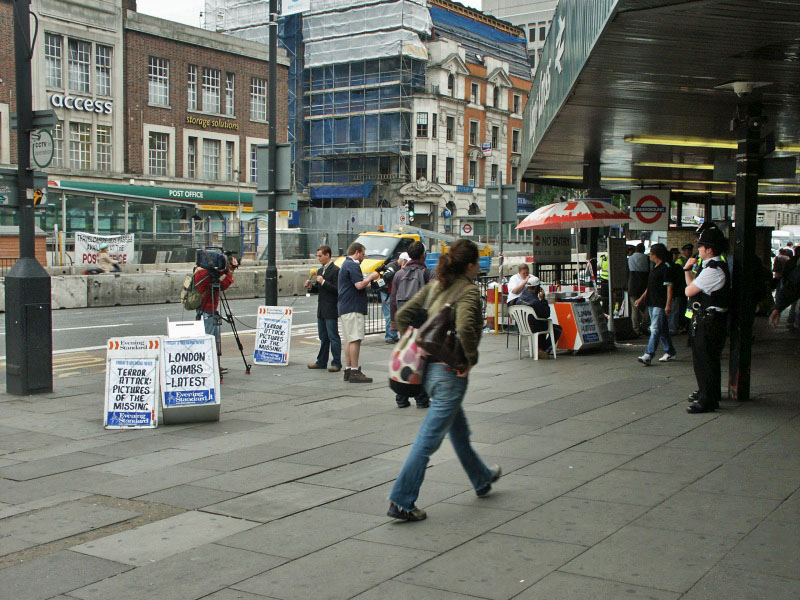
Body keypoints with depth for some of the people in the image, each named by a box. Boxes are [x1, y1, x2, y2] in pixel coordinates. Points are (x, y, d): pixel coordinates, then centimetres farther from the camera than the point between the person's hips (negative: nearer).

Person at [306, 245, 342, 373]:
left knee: (333, 337, -4)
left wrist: (323, 282, -21)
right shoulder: (320, 271, 16)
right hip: (321, 310, 9)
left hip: (331, 310, -9)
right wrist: (310, 286, 3)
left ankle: (336, 363, 1)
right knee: (323, 337, 14)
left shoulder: (335, 270, -12)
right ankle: (321, 361, 21)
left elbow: (337, 290, -18)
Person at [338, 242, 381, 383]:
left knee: (349, 340, 13)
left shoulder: (345, 264, 21)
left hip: (345, 308, 11)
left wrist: (368, 281, 19)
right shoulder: (352, 265, -12)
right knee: (355, 339, -11)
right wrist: (371, 277, -7)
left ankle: (348, 370, 16)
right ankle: (354, 372, -12)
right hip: (353, 308, -11)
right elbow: (359, 285, -21)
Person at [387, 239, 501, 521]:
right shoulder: (468, 290, -13)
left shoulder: (435, 286, 9)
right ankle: (401, 501, -3)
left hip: (430, 368, 9)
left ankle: (482, 479, 45)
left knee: (459, 430, 25)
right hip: (450, 373, -9)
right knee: (430, 437, -4)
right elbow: (465, 327, -31)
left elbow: (403, 315, 7)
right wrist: (471, 359, -17)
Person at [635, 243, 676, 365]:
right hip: (652, 303, 9)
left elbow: (669, 287, -16)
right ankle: (670, 352, 25)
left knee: (655, 329, -12)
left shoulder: (666, 268, -12)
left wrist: (668, 305, -21)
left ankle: (648, 355, -16)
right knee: (662, 329, 15)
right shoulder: (655, 268, 17)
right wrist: (641, 299, 23)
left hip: (660, 304, -9)